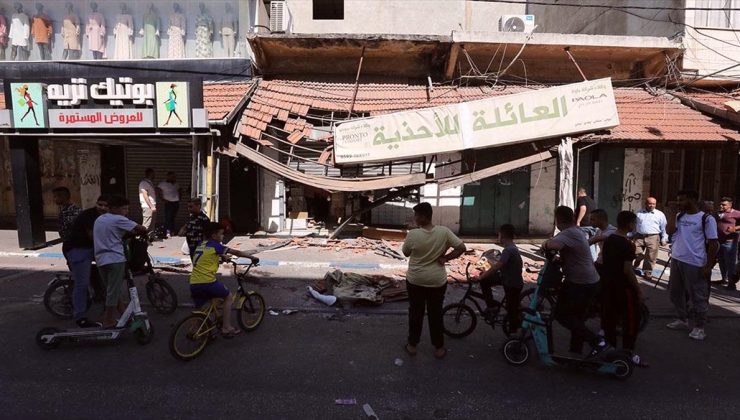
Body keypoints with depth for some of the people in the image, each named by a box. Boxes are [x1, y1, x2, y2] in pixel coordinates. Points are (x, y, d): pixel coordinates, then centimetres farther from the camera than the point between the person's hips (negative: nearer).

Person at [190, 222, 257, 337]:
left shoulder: (200, 245, 17)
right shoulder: (215, 245, -3)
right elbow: (236, 252, 0)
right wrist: (252, 257, 11)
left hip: (193, 283, 7)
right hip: (207, 282, -7)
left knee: (199, 309, 27)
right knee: (229, 297, 13)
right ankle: (226, 328, 11)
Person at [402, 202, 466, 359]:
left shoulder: (412, 234, -17)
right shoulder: (444, 232, -12)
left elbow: (406, 253, -1)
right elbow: (462, 248, -10)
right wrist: (445, 258, -6)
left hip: (415, 280, -1)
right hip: (437, 281, 1)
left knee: (415, 312, 14)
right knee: (435, 313, 14)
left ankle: (412, 345, 26)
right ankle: (439, 348, 23)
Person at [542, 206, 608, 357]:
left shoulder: (569, 233, -20)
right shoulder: (576, 230, 13)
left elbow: (554, 244, -39)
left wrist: (545, 245, -18)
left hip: (580, 284, -10)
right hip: (590, 282, 10)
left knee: (562, 315, -2)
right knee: (577, 318, 18)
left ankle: (597, 341, -3)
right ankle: (576, 351, 27)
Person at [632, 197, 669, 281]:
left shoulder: (660, 214, 6)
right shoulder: (639, 213, 12)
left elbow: (663, 228, 7)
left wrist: (664, 239, 3)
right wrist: (631, 236, 15)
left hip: (653, 237, -1)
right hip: (639, 237, 2)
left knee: (650, 257, 1)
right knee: (636, 254, 0)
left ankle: (647, 273, 12)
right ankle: (634, 267, 25)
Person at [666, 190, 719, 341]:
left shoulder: (706, 219, -10)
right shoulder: (679, 216, 9)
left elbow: (713, 243, -9)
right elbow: (670, 231, -4)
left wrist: (708, 266, -12)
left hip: (694, 263, -7)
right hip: (676, 260, 7)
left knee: (697, 296, 2)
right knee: (676, 293, 16)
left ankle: (699, 327, 15)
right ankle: (682, 320, 31)